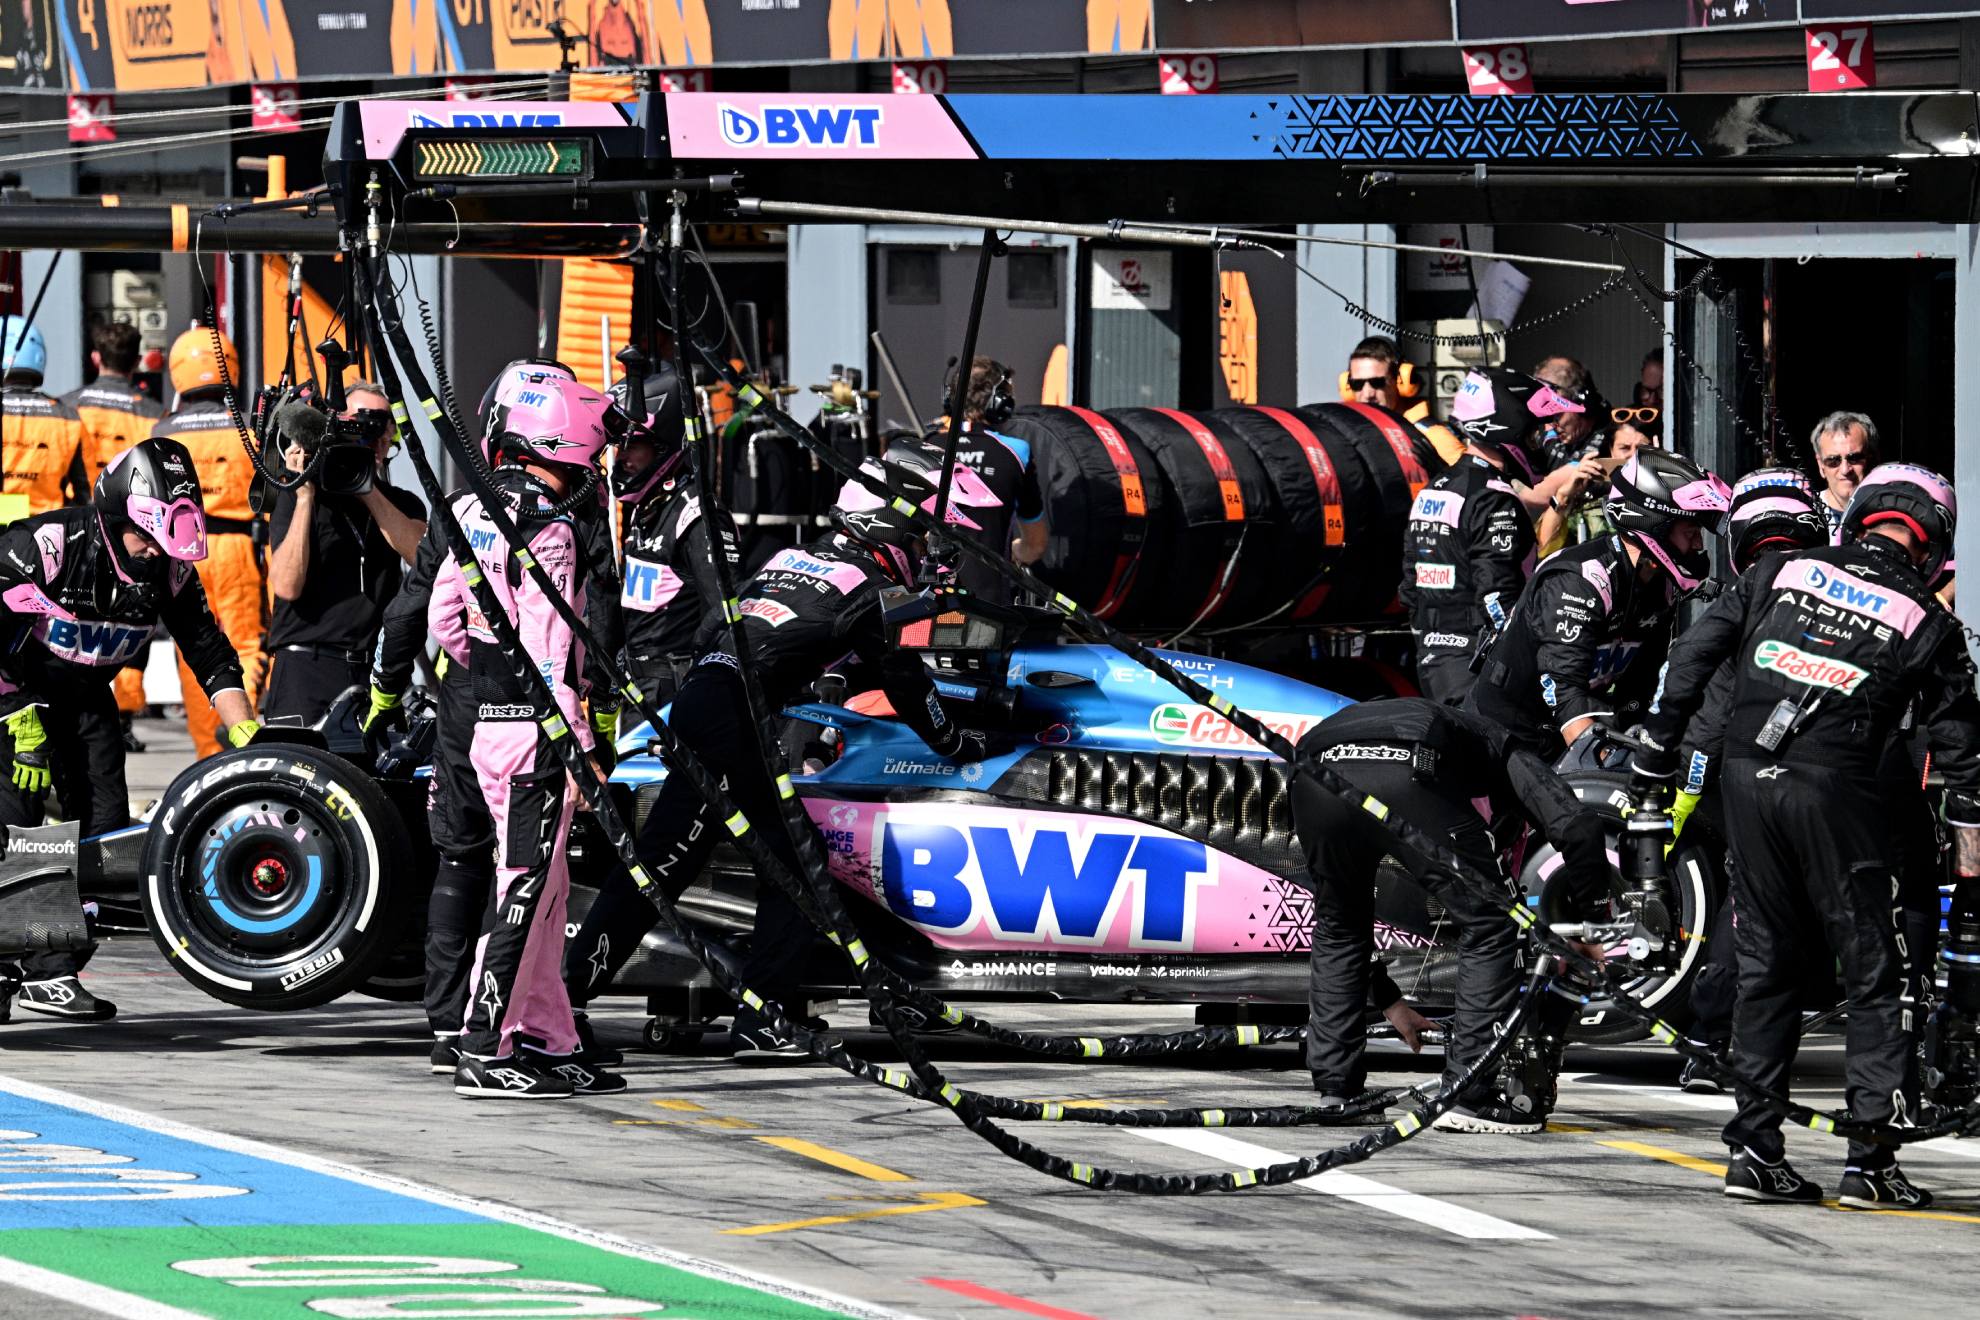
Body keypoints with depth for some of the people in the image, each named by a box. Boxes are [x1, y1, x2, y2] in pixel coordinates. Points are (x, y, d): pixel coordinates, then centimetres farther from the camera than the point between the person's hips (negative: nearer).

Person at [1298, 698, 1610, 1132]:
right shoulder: (1502, 751, 35)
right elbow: (1576, 825, 15)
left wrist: (1388, 1001, 54)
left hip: (1315, 782, 5)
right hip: (1405, 776, -5)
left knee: (1337, 930, 29)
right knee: (1489, 925, 9)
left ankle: (1335, 1088, 26)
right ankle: (1469, 1095, 6)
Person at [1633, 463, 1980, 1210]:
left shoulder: (1779, 573, 10)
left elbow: (1692, 658, 8)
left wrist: (1654, 757, 14)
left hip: (1746, 778, 4)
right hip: (1833, 791, -4)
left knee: (1766, 966, 14)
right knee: (1877, 978, 5)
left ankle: (1754, 1149, 14)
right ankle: (1870, 1160, -1)